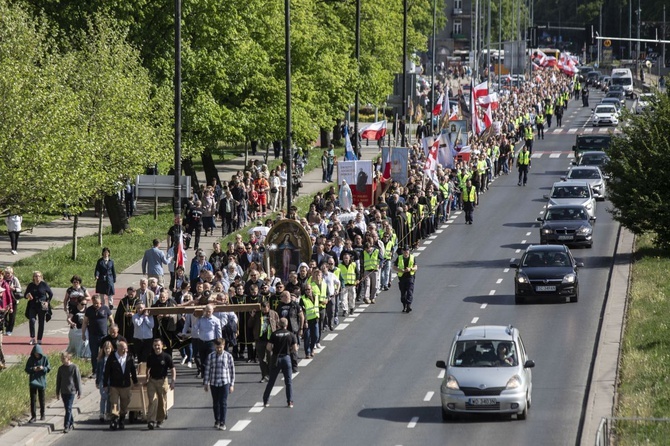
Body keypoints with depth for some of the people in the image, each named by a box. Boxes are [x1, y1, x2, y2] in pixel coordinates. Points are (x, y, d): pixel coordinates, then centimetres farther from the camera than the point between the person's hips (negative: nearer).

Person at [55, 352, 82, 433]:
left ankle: (66, 426, -12)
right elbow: (58, 381, 13)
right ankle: (71, 423, 25)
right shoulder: (61, 368, 6)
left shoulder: (74, 368, -6)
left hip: (71, 391, -5)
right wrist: (57, 393, 13)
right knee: (67, 409, 11)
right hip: (63, 392, 5)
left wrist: (79, 392, -2)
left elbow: (78, 380, -2)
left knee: (68, 409, -10)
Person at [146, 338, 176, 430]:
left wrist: (173, 381, -14)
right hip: (152, 381, 1)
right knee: (152, 401, -10)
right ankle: (151, 420, -17)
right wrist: (147, 379, 16)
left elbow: (172, 369, -4)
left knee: (162, 402, 6)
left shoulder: (166, 357, -5)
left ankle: (160, 420, 22)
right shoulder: (150, 357, 5)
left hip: (162, 381, -1)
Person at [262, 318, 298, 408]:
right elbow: (295, 349, -5)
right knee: (289, 381, 7)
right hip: (286, 358, -1)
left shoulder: (274, 334, -5)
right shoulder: (291, 335, -3)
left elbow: (269, 348, -10)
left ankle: (265, 401, 15)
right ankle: (290, 401, 1)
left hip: (276, 359, 1)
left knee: (271, 381, 10)